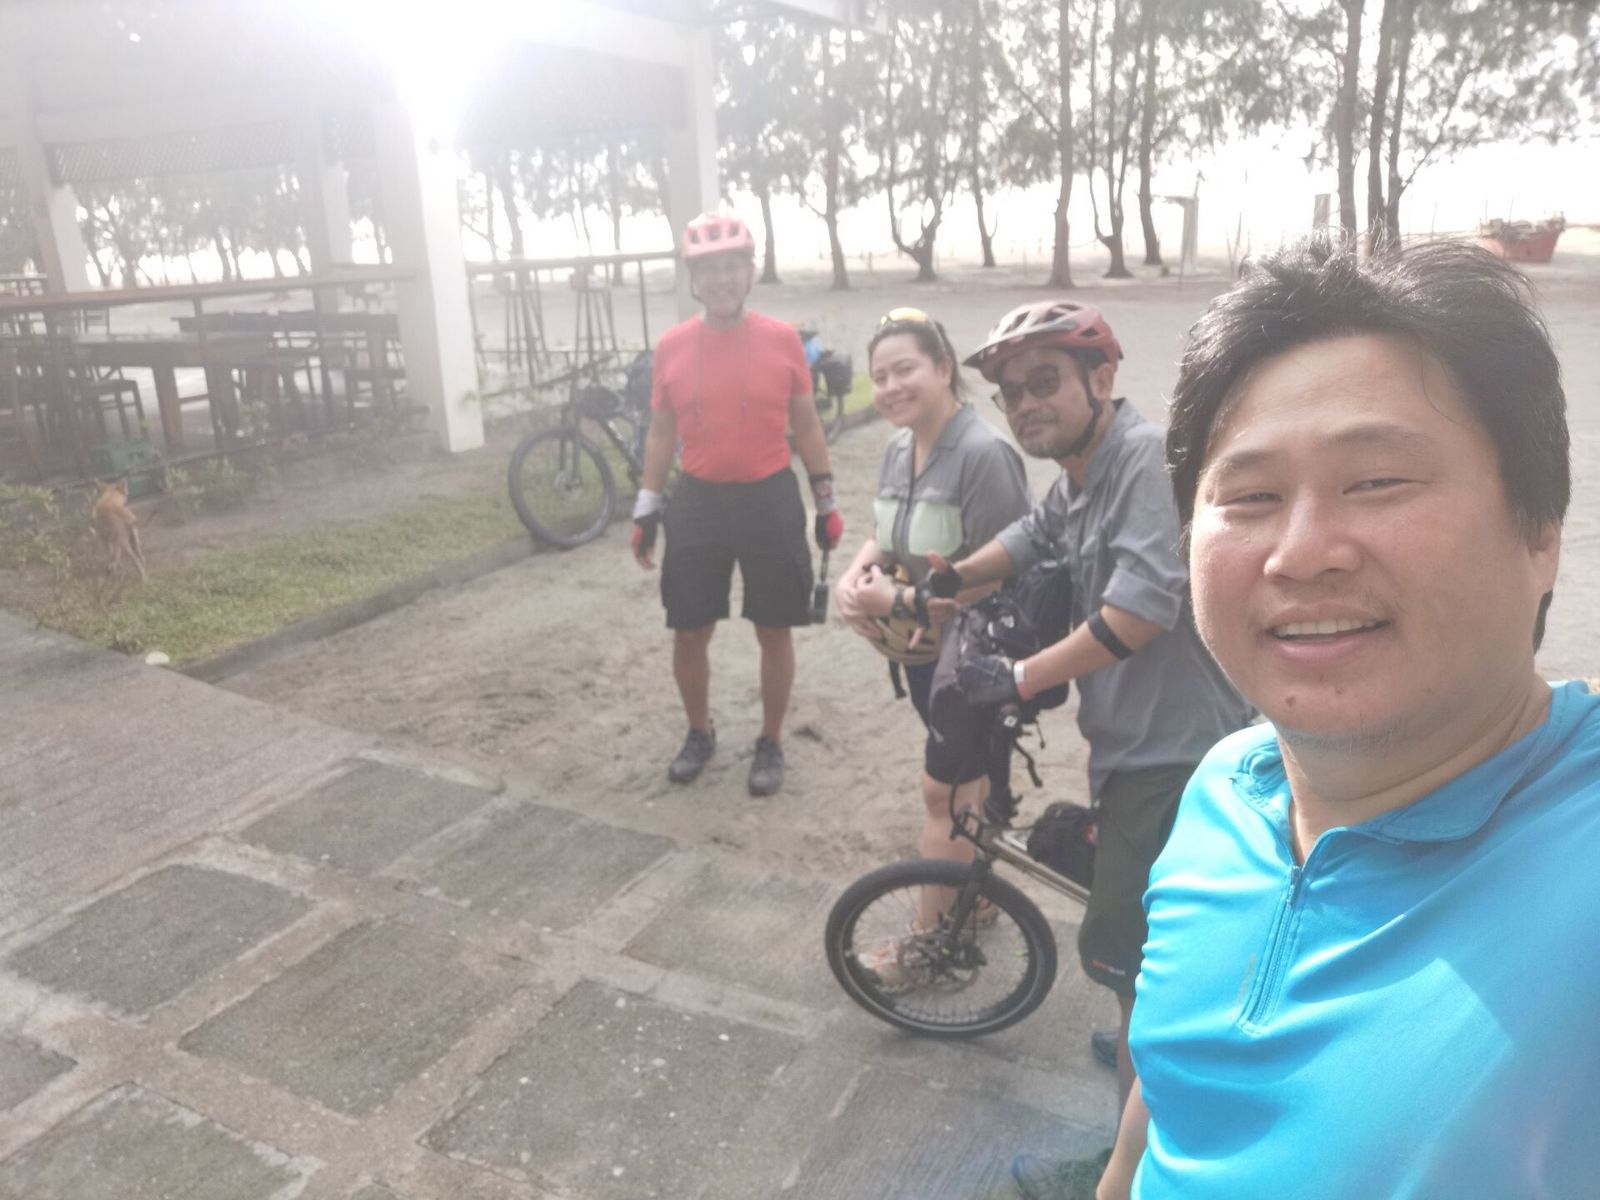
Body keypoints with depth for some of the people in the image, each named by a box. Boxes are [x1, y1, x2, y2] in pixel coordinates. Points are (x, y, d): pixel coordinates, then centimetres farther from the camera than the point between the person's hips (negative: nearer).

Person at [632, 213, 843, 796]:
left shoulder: (782, 339, -4)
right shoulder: (671, 347, -1)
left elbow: (805, 425, 4)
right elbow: (661, 431, 8)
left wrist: (826, 502, 4)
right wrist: (646, 508, 5)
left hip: (770, 499, -1)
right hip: (696, 502, 2)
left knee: (774, 631, 8)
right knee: (689, 632, 8)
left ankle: (771, 743, 26)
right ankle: (699, 732, 32)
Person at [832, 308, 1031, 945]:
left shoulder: (982, 453, -24)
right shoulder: (898, 449, 2)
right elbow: (883, 537, 13)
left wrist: (899, 599, -23)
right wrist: (852, 578, -8)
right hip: (925, 649, 8)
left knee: (942, 790, 2)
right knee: (967, 776, 22)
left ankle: (929, 937, 18)